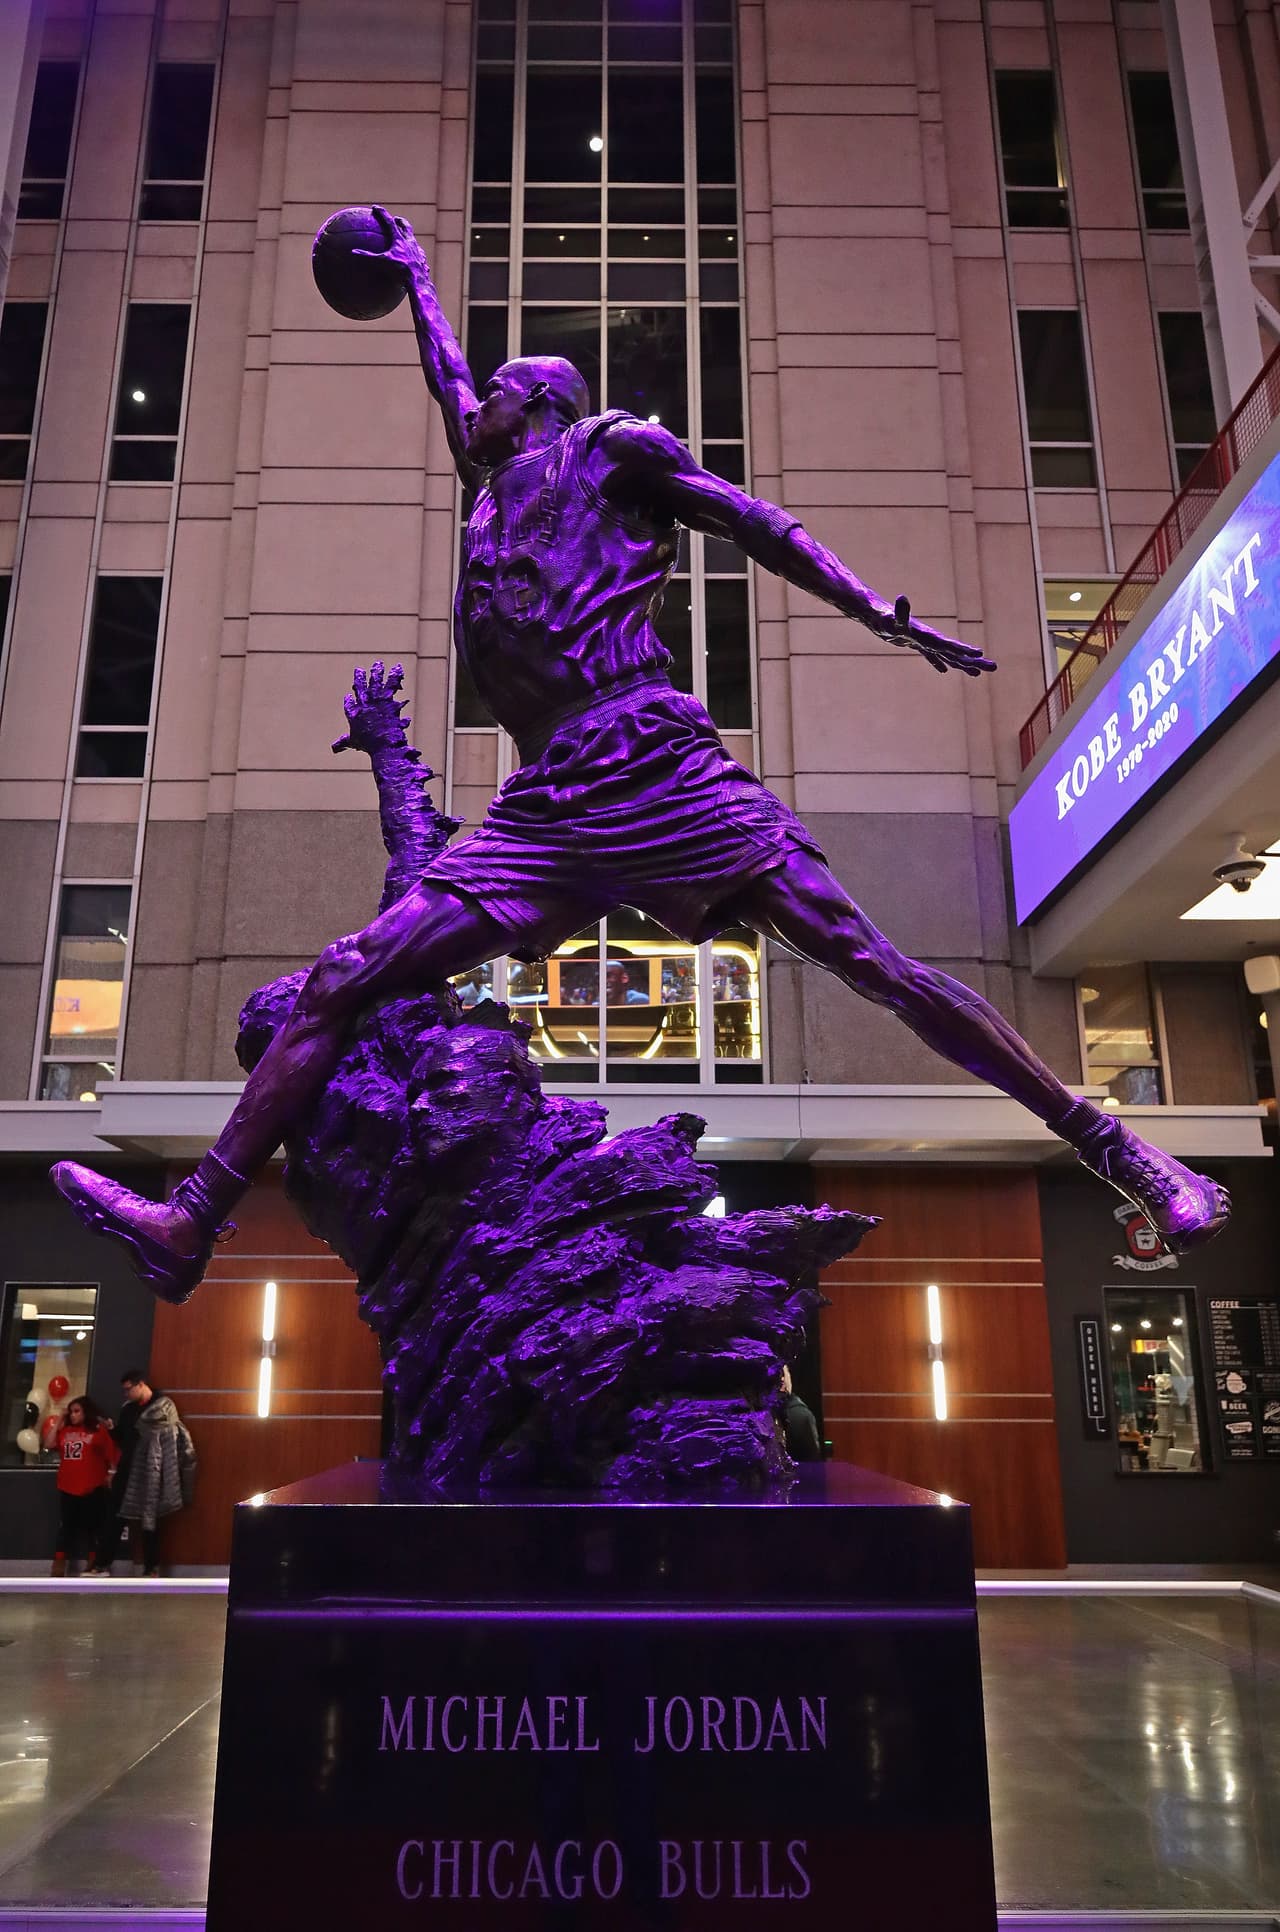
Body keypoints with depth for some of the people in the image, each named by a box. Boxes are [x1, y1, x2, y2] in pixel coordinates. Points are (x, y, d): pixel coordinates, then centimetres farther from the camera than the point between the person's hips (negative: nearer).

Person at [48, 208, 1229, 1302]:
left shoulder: (611, 448, 15)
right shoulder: (494, 485, 32)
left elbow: (756, 524, 11)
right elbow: (451, 381, 48)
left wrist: (881, 614, 2)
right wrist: (416, 278, 62)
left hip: (659, 772, -6)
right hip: (545, 813, 7)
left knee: (873, 966, -12)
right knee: (339, 984, -4)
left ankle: (1115, 1151, -4)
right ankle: (193, 1226, -1)